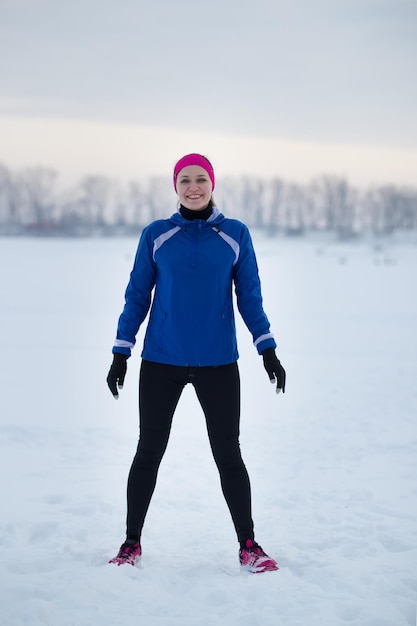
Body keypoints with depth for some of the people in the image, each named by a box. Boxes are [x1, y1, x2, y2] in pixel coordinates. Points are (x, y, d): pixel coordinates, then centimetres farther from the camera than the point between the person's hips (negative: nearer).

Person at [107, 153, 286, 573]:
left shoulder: (235, 235, 2)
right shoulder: (156, 235, 2)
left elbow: (250, 297, 6)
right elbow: (137, 296, 6)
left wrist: (267, 350, 0)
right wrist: (120, 353, 2)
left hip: (218, 363, 0)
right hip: (161, 362, 0)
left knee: (228, 454, 4)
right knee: (148, 452, 7)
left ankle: (248, 546, 15)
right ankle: (131, 544, 20)